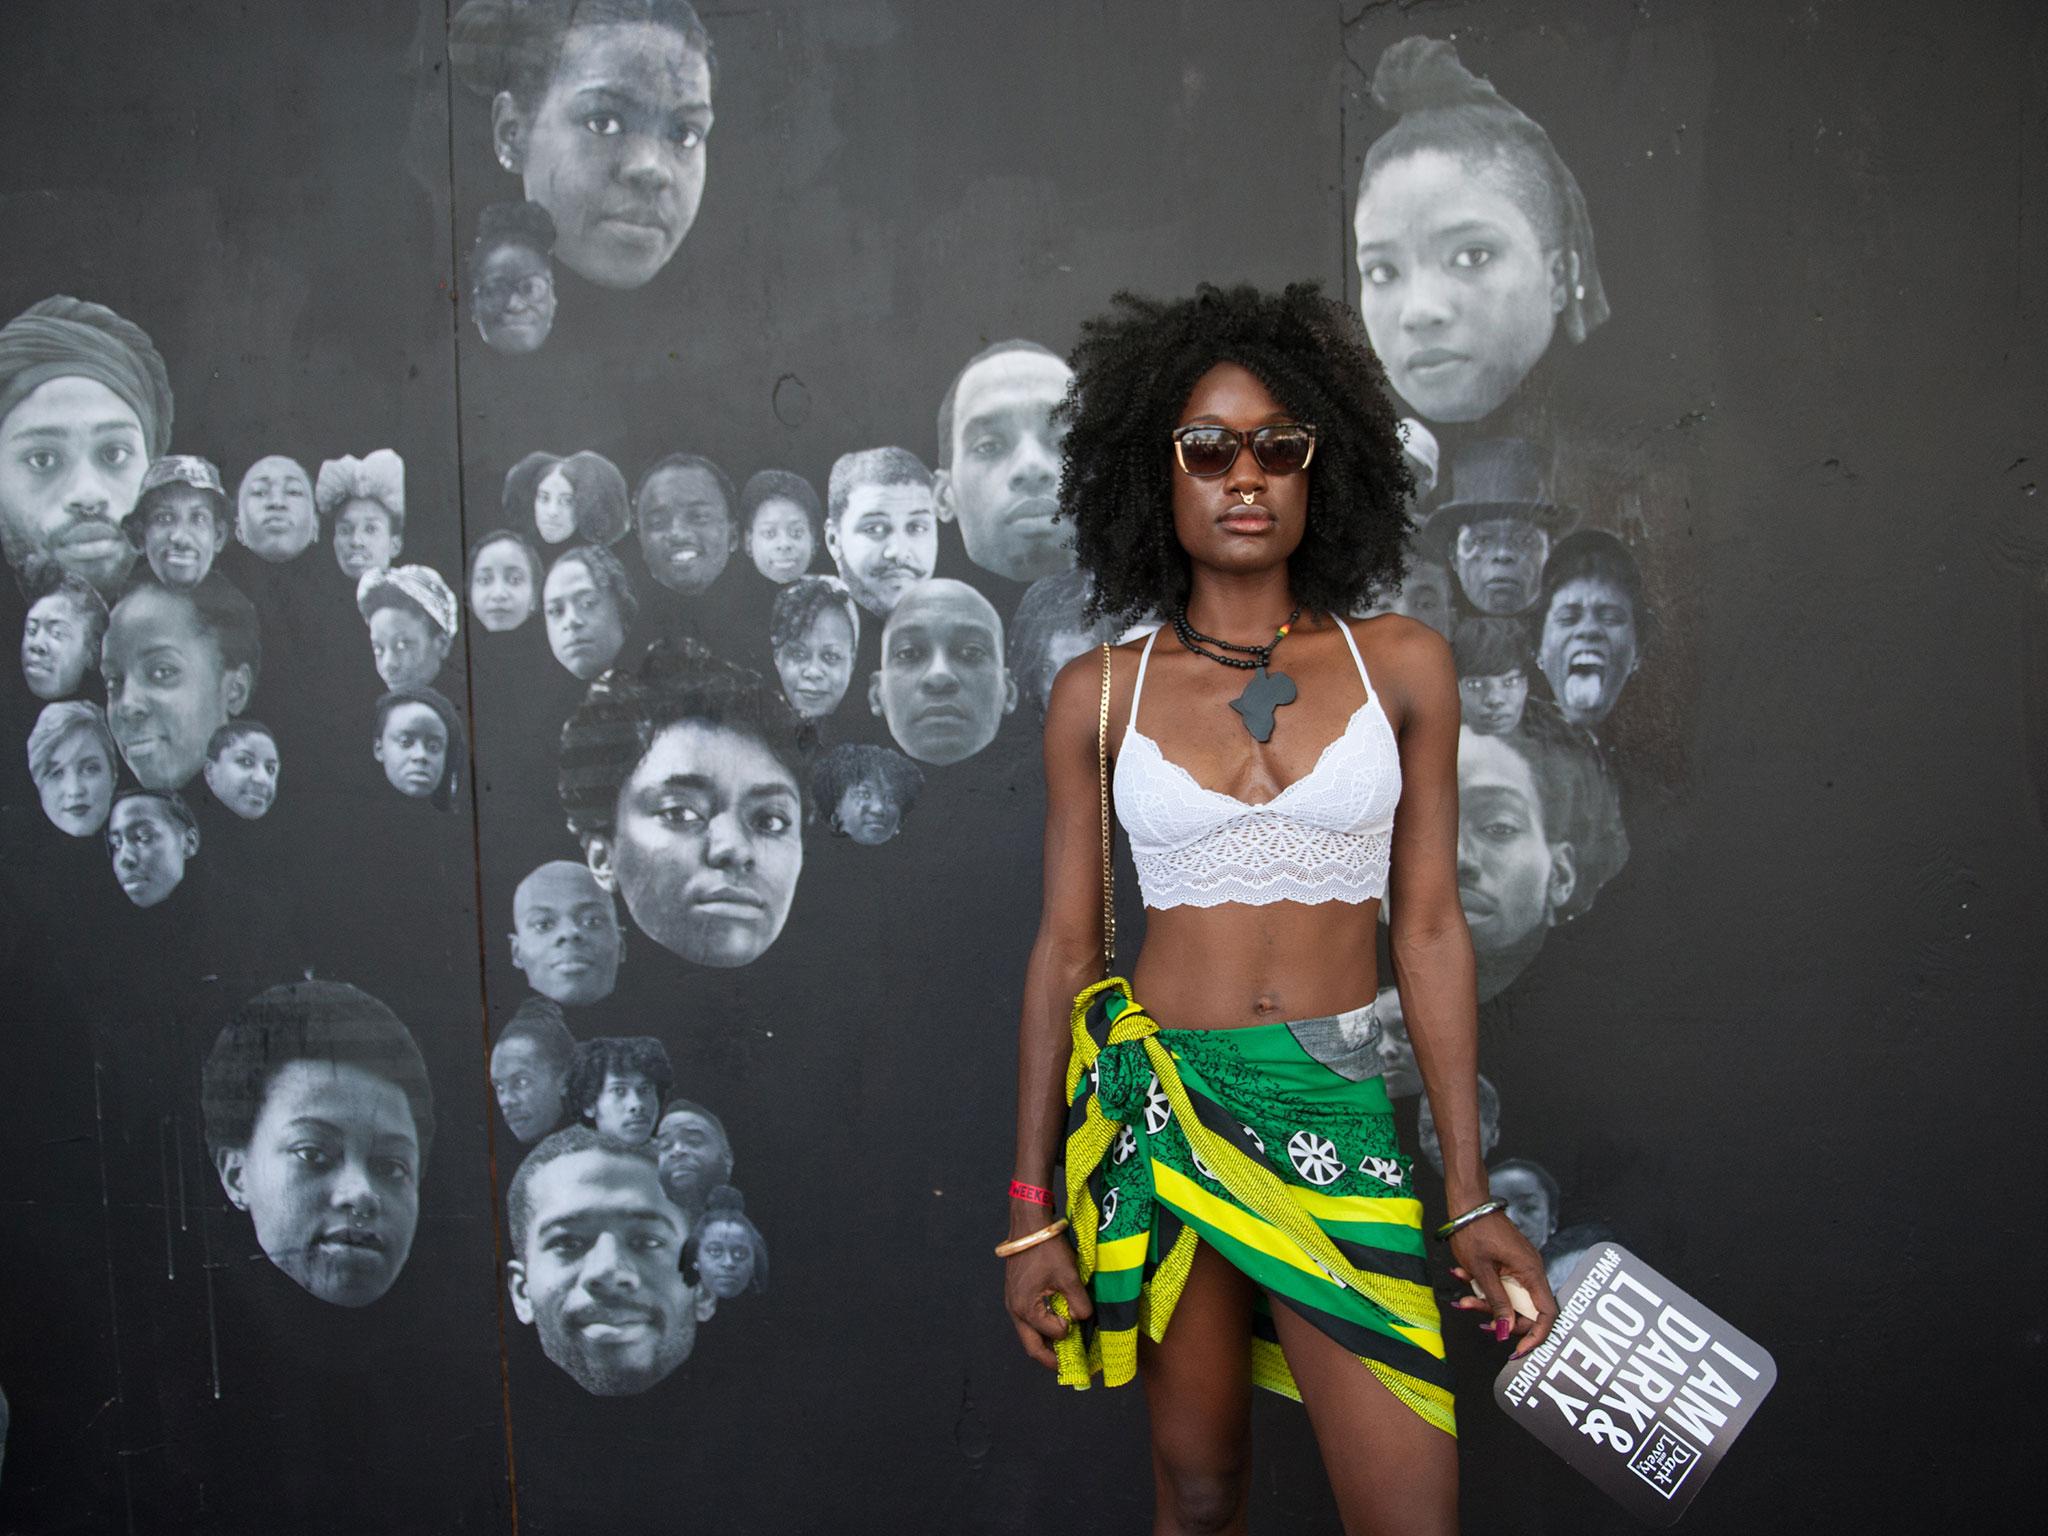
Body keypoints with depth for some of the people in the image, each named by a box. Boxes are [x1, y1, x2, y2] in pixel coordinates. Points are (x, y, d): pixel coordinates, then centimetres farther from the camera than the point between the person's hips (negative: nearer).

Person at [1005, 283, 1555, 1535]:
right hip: (1155, 1101, 0)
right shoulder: (1099, 695, 1)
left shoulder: (1402, 667, 2)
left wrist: (1472, 1195, 1)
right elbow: (1066, 947, 3)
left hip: (1340, 1112, 0)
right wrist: (1034, 1208, 3)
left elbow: (1430, 928, 2)